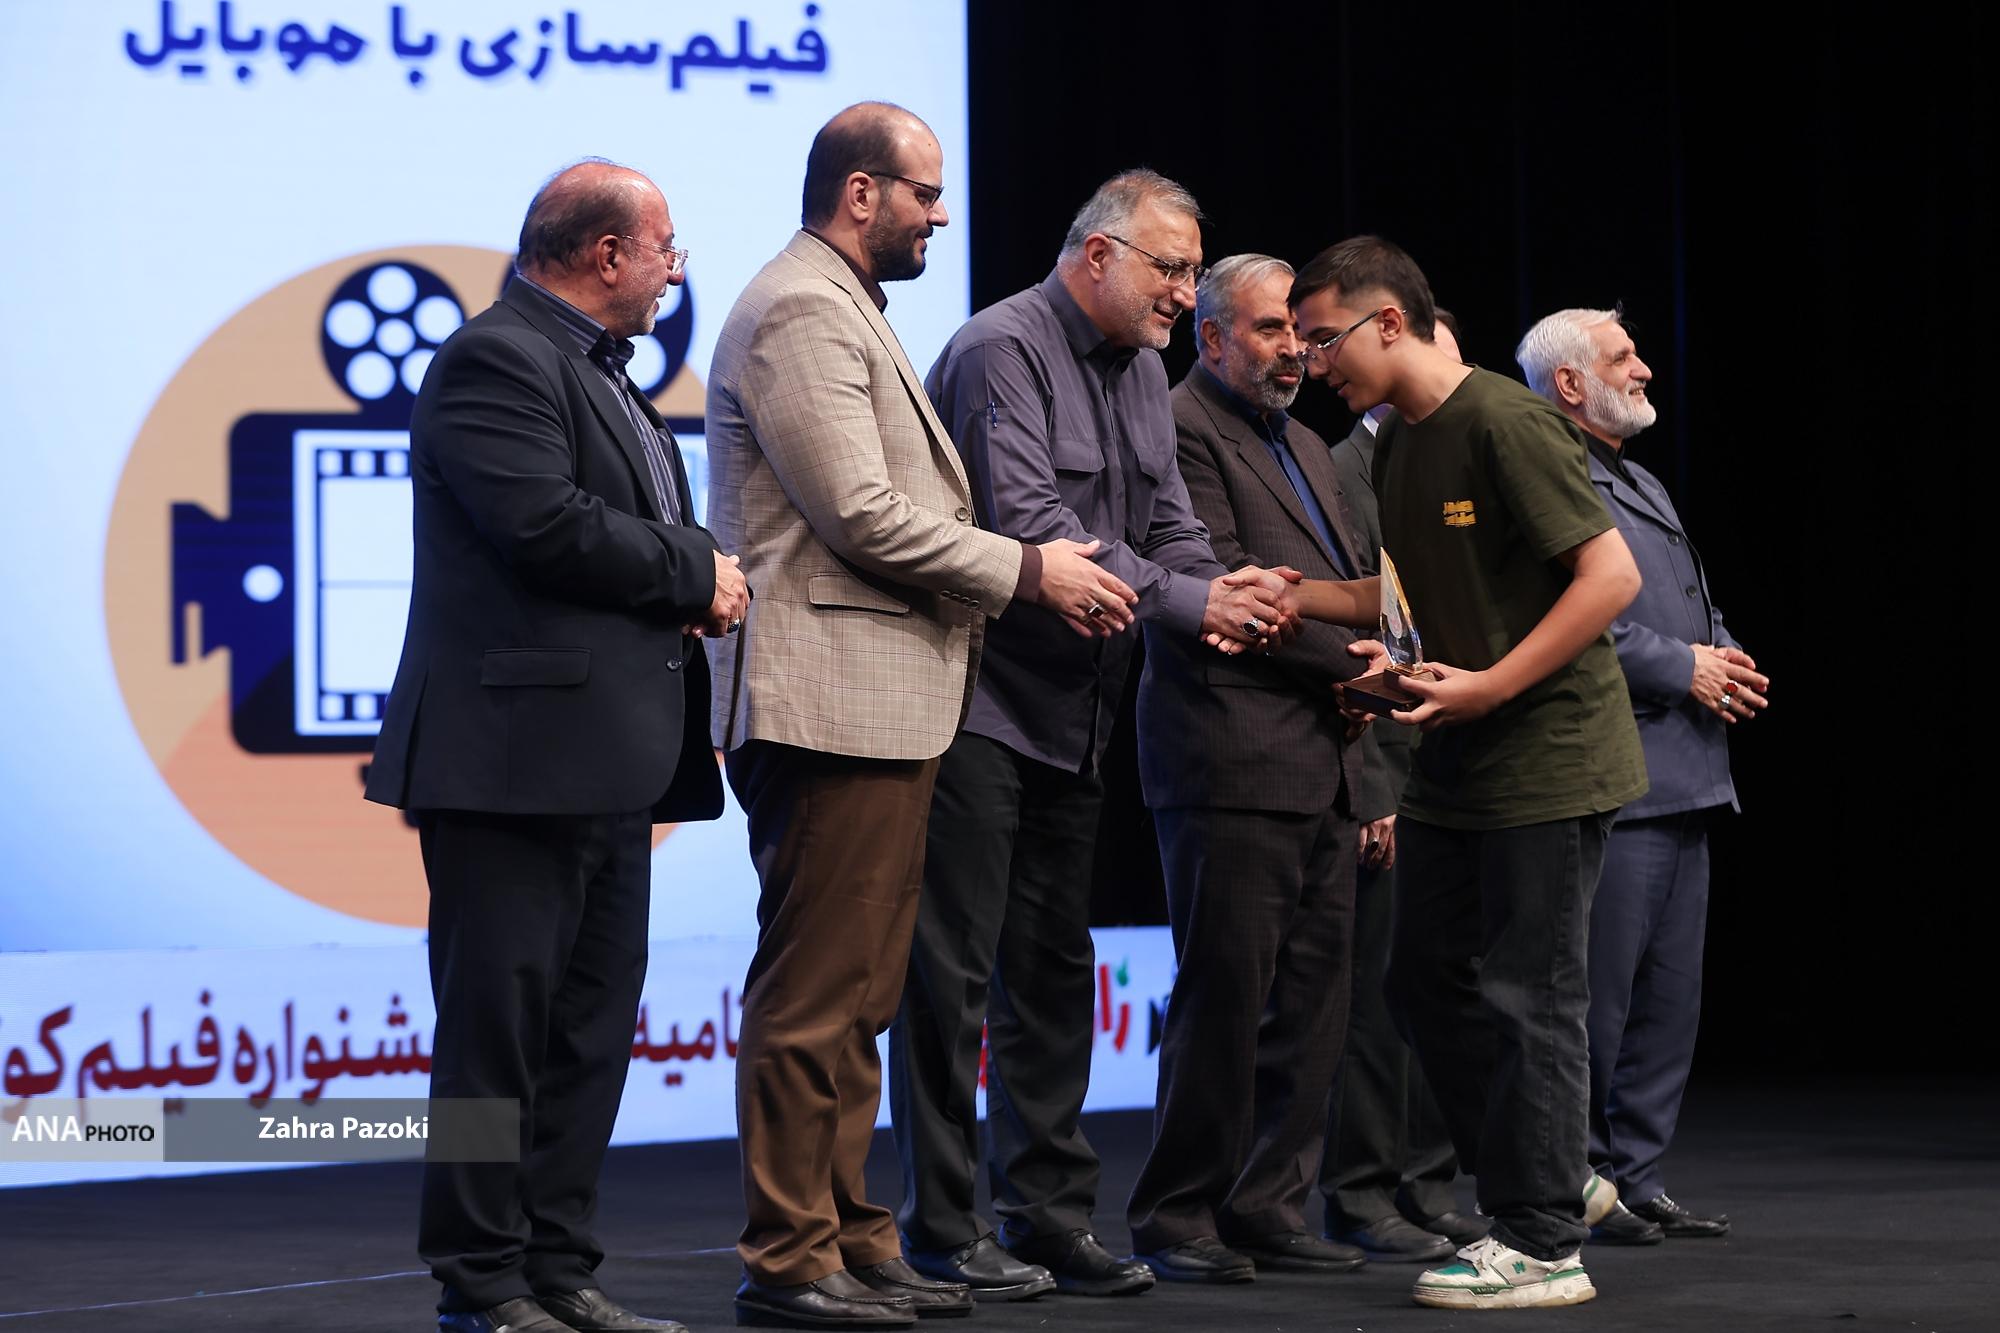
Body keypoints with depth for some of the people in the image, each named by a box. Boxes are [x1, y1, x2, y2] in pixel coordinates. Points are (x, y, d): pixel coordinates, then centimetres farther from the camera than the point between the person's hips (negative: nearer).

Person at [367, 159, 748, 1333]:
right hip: (518, 754, -10)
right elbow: (544, 524, -21)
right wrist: (695, 574, -9)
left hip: (609, 769, 10)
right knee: (499, 1022, -5)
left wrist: (695, 589, 3)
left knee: (594, 1022, 11)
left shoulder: (600, 373, 22)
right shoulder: (496, 359, -10)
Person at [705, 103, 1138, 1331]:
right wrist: (1026, 570, -10)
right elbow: (860, 515, -19)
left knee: (858, 995, 14)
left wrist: (1033, 574, 11)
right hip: (830, 701, -11)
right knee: (815, 991, -7)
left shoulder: (845, 312, 21)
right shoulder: (802, 312, -12)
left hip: (886, 707, 11)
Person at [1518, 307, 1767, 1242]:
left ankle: (1636, 1179, 17)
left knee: (1669, 995, 11)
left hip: (1683, 779, 10)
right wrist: (1682, 670, -14)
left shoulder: (1642, 488, 23)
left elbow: (1696, 616, 29)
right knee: (1597, 993, -7)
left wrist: (1727, 663, 7)